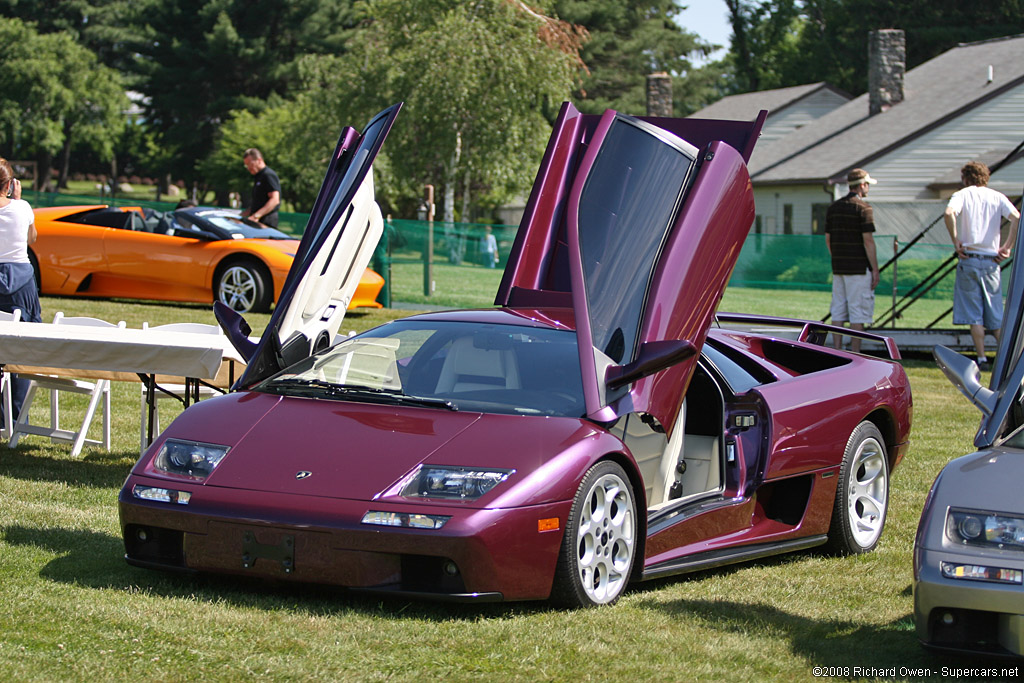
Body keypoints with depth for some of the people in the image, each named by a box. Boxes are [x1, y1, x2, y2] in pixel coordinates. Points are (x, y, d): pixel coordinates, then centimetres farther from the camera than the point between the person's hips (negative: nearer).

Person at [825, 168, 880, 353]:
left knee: (838, 310, 9)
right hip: (858, 268, -7)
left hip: (838, 268, 7)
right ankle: (855, 356, -4)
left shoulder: (833, 207, 11)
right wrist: (875, 269, -10)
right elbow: (868, 241, -14)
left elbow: (828, 239, 14)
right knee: (858, 311, -3)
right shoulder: (863, 207, -11)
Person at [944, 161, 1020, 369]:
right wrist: (1007, 247, -1)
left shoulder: (962, 195, 1)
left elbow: (949, 214, -21)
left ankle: (982, 358, -5)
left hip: (969, 259, -3)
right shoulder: (997, 197, 9)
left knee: (973, 314, 1)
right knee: (995, 314, 10)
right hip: (991, 260, 3)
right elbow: (1017, 218, -8)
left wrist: (956, 241, -11)